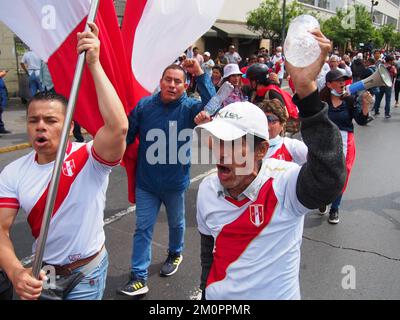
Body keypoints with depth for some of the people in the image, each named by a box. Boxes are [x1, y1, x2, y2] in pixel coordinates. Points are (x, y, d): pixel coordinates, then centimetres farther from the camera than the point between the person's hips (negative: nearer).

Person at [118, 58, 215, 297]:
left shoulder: (189, 107, -12)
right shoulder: (144, 105, -7)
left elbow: (211, 107, -32)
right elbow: (127, 134, -1)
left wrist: (200, 75, -38)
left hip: (175, 181, -1)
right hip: (146, 181, 1)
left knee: (176, 223, 22)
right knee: (143, 228, 5)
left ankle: (175, 254, 50)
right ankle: (139, 278, 16)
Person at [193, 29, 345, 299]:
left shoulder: (283, 183, -27)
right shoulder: (207, 189, -10)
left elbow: (328, 179, -50)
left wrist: (307, 89, -55)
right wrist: (207, 291, 15)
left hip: (276, 294, -3)